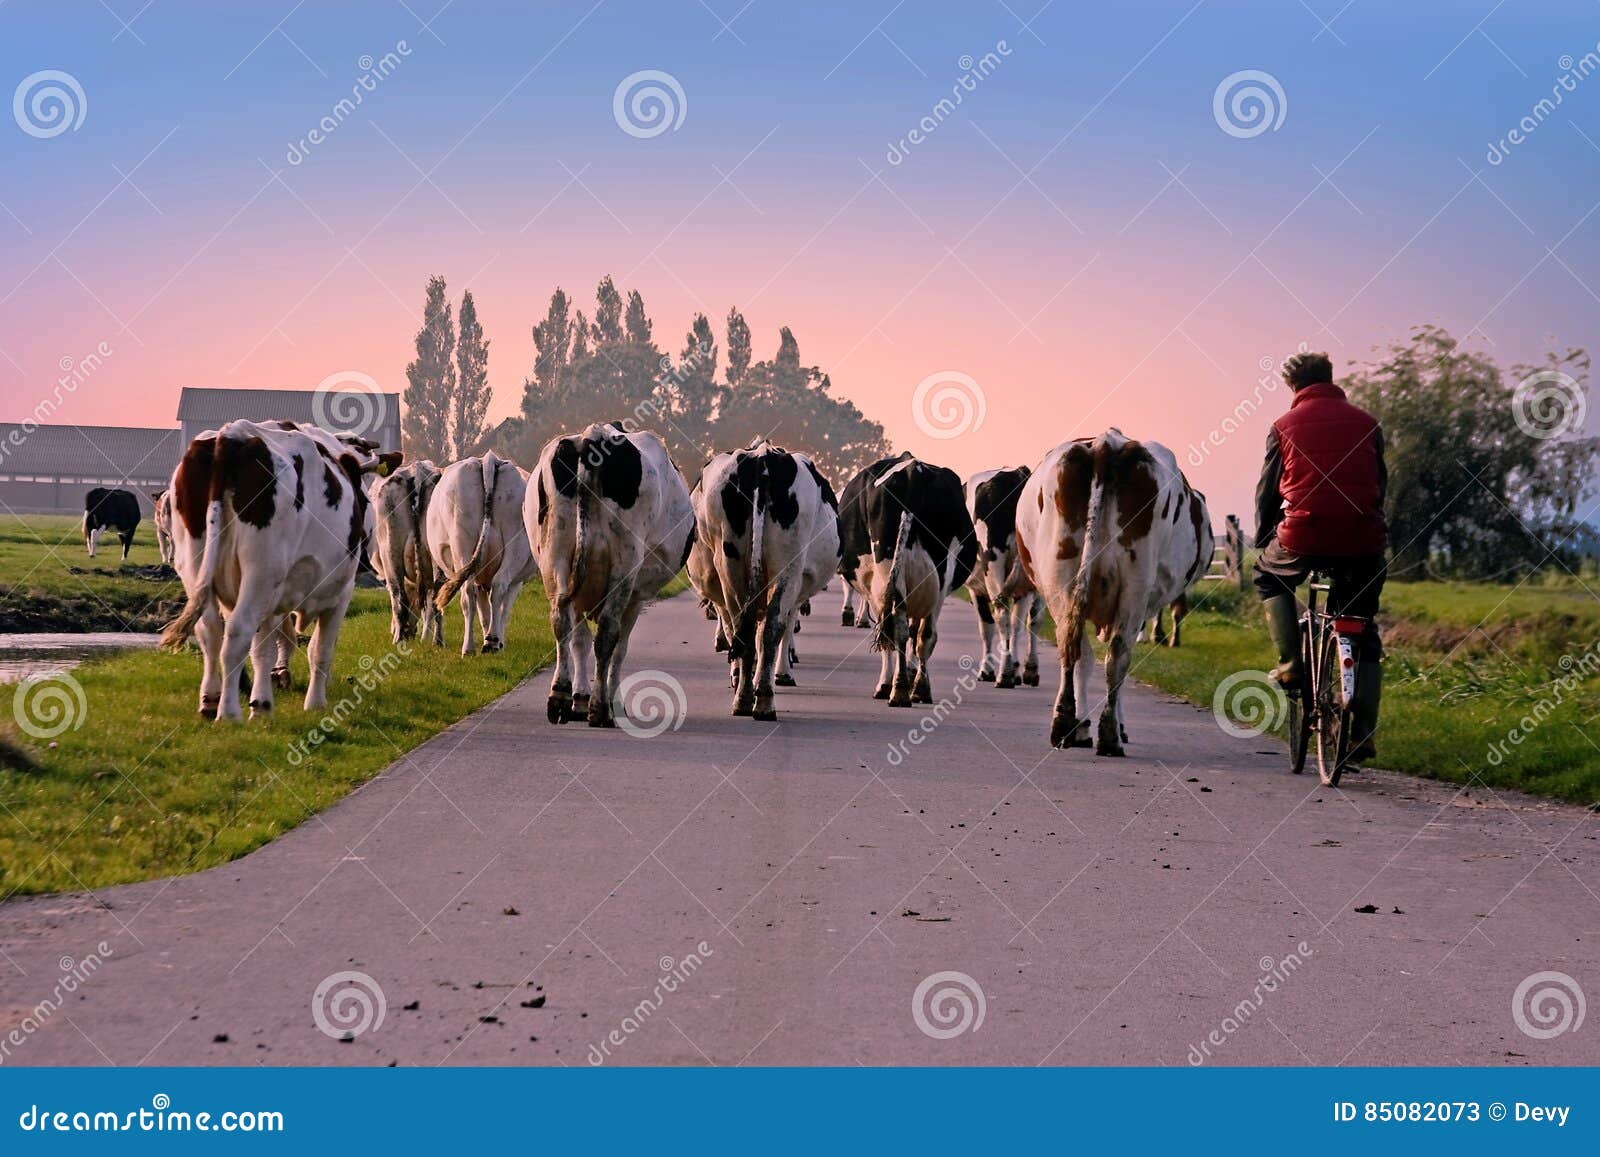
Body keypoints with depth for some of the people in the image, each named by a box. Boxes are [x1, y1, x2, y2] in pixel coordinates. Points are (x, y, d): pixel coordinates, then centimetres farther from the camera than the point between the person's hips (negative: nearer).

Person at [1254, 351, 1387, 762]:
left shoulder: (1284, 427, 6)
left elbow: (1267, 492, 13)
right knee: (1364, 634, 16)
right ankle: (1362, 733, 7)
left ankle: (1290, 662, 14)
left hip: (1303, 539, -2)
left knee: (1269, 577, 31)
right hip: (1363, 542, 2)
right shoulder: (1366, 423, 11)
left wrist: (1262, 539, 28)